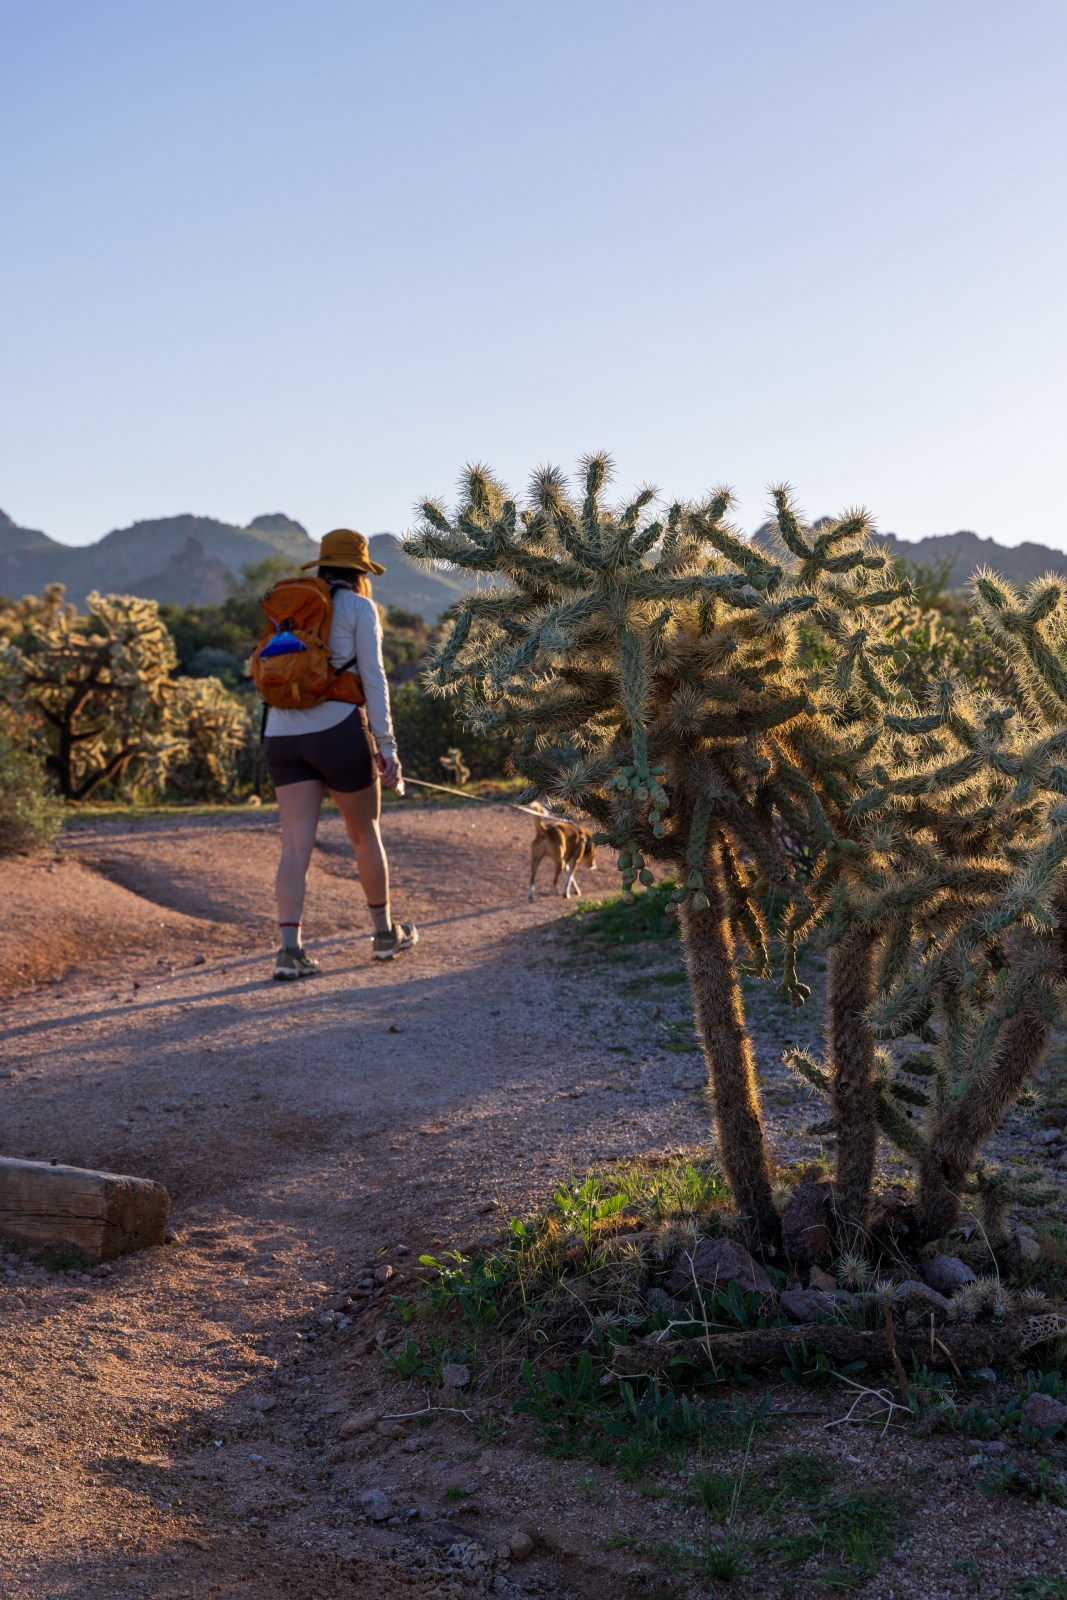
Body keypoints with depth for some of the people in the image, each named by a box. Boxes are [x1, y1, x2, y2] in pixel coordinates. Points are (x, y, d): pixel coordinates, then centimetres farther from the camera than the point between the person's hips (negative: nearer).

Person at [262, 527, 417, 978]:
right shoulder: (360, 606, 1)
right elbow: (372, 679, -7)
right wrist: (386, 747, -8)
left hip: (283, 735, 4)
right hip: (337, 731, -4)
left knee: (296, 845, -1)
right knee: (366, 834, 14)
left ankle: (289, 948, -14)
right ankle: (384, 933, 28)